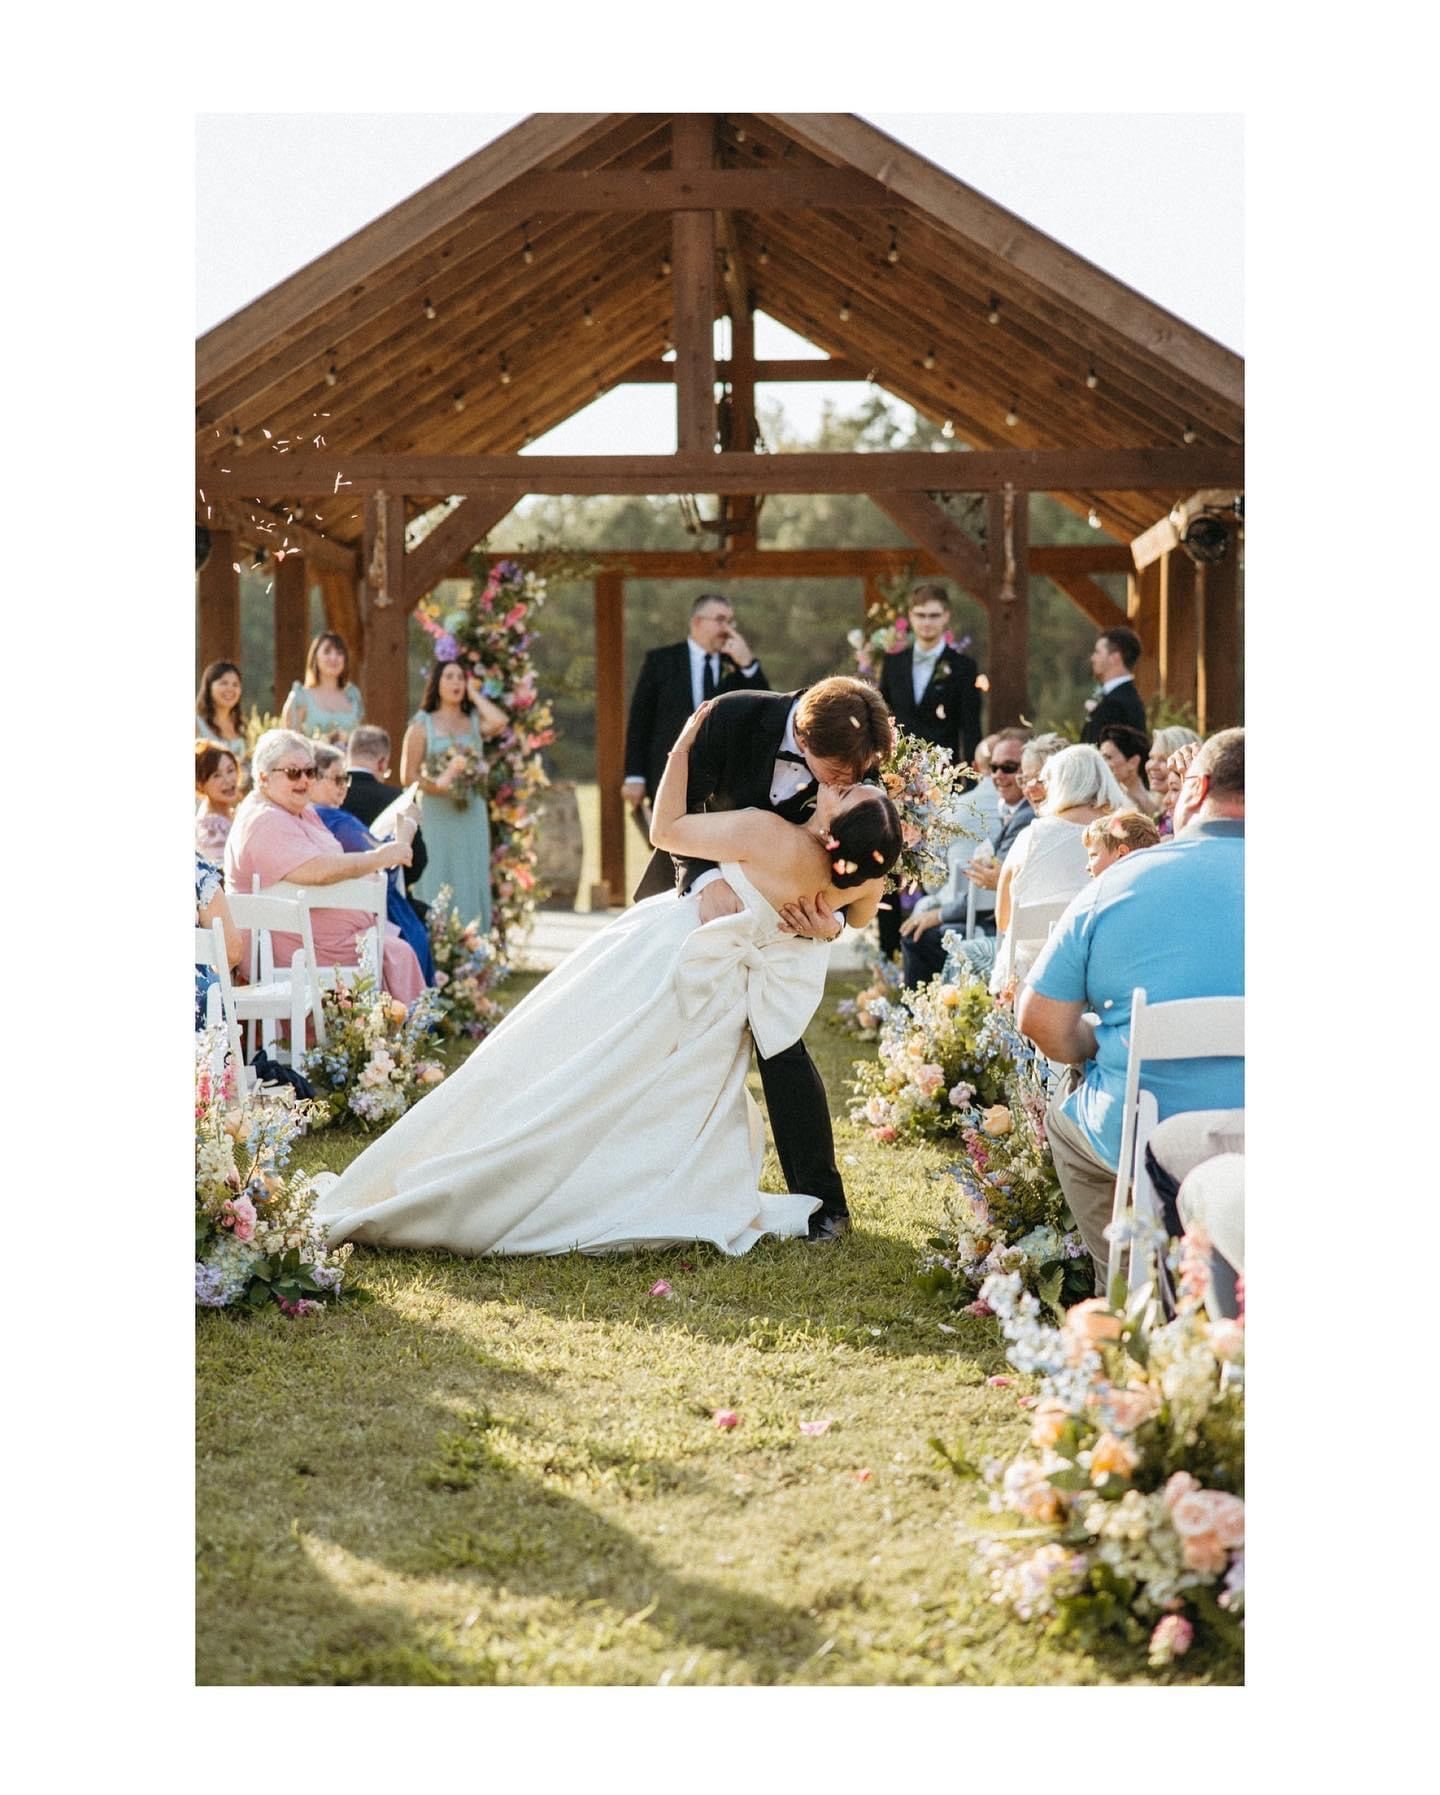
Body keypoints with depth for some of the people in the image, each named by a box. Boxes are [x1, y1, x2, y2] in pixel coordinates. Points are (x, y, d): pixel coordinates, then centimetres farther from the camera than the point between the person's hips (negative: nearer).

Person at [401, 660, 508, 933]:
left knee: (470, 884, 2)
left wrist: (475, 694, 1)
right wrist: (437, 786, -17)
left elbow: (500, 723, -13)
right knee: (436, 885, -4)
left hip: (471, 815, 3)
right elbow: (408, 776, 0)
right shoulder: (422, 724, 5)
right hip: (436, 815, -3)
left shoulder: (475, 721, 11)